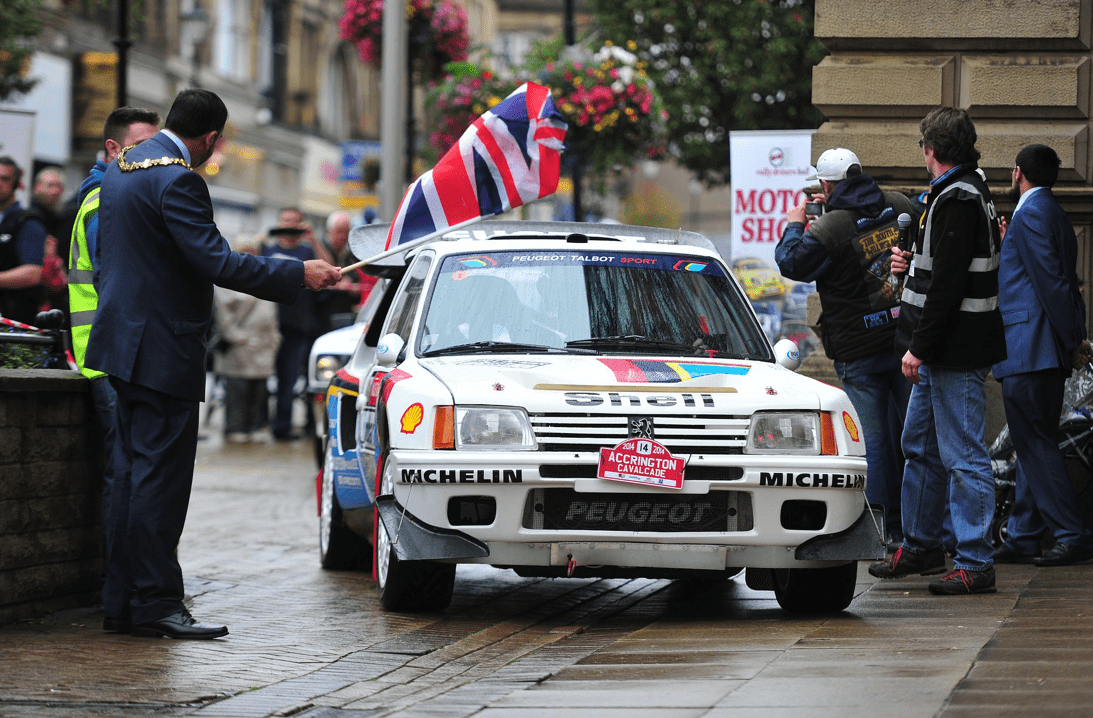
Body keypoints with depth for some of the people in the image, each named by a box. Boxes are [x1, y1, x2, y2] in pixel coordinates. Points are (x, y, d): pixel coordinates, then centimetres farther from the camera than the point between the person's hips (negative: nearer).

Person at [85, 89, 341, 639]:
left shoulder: (123, 168, 13)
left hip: (125, 340, 10)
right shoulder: (177, 180, -18)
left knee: (134, 474, 12)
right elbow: (215, 261, -24)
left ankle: (122, 603, 14)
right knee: (160, 476, -7)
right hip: (163, 350, -10)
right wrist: (298, 275, -19)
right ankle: (155, 604, -5)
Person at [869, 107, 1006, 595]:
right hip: (941, 353, 11)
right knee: (920, 446, 19)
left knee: (963, 456, -8)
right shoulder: (967, 193, 15)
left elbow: (949, 284, -23)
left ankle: (975, 564, -6)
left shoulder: (958, 201, -18)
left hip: (957, 353, -11)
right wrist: (912, 265, 13)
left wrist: (920, 347, -21)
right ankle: (920, 546, 30)